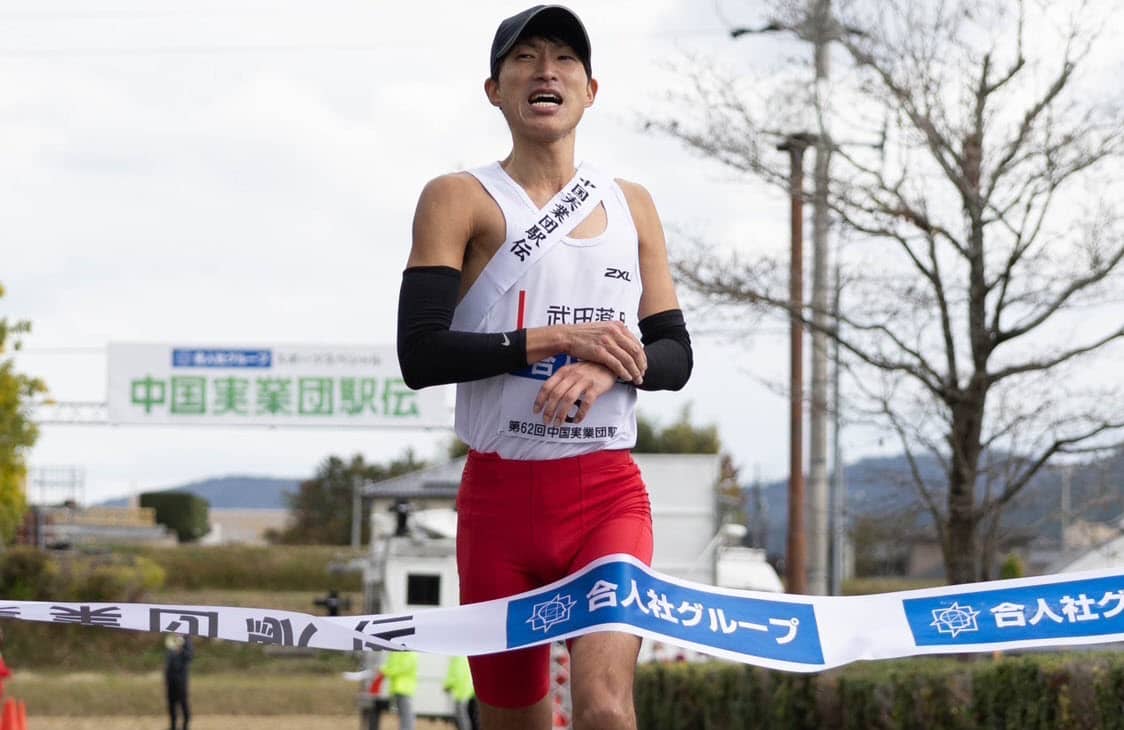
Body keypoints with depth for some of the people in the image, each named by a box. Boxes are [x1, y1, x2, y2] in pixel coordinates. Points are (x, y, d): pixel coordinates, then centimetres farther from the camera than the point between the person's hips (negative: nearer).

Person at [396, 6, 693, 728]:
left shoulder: (631, 205, 12)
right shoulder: (460, 199, 1)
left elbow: (675, 355, 12)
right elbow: (420, 355, -10)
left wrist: (610, 365, -11)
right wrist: (557, 339, -17)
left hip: (609, 493, 1)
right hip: (501, 494, -1)